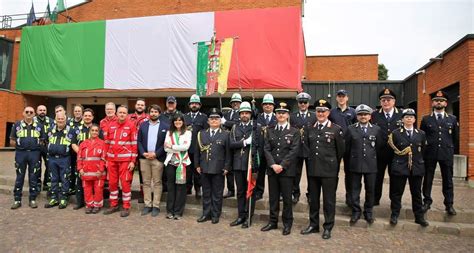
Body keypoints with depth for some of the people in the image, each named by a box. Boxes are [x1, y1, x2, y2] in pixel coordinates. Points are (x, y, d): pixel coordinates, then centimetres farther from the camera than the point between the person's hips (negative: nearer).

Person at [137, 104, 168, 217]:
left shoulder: (165, 126, 2)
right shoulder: (143, 125, 12)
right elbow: (139, 141, 8)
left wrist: (156, 154, -11)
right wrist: (143, 153, -6)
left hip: (158, 158, -3)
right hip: (144, 158, 3)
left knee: (157, 183, 2)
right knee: (146, 182, 8)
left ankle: (156, 206, 10)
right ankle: (147, 205, 17)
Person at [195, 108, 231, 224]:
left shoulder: (225, 135, 1)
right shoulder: (201, 134, 9)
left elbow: (228, 153, -1)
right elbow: (197, 151, 11)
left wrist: (226, 167, -6)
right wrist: (197, 165, 6)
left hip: (218, 170, -3)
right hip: (204, 169, 3)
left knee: (217, 194, 6)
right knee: (206, 193, 11)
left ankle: (215, 215, 17)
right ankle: (206, 214, 23)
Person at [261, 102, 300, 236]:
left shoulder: (294, 132, 1)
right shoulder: (270, 131, 11)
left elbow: (294, 151, -7)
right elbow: (266, 149, 4)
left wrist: (282, 165, -14)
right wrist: (273, 165, -10)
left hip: (287, 170, -3)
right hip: (272, 169, 3)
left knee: (287, 198, 4)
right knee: (273, 197, 10)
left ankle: (287, 223, 17)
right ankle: (273, 222, 22)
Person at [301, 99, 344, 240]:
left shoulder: (336, 129, -3)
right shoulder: (309, 129, 8)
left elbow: (341, 151, 3)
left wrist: (333, 164, 9)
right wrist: (311, 162, 8)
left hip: (329, 170, -4)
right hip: (312, 170, 4)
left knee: (329, 200, 5)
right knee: (313, 199, 13)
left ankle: (328, 227, 19)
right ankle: (313, 225, 26)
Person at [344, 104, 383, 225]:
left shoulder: (376, 129, 4)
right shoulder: (350, 129, 1)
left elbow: (379, 146, 7)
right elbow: (346, 148, 3)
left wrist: (373, 158, 6)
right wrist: (347, 164, 4)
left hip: (371, 165, 1)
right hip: (355, 164, -1)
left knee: (370, 190, 10)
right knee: (354, 190, 7)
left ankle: (368, 212, 26)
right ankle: (356, 212, 21)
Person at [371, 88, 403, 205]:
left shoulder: (402, 115, 1)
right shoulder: (374, 115, -1)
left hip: (397, 153, 1)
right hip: (378, 153, 0)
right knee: (377, 177, 10)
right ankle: (375, 199, 25)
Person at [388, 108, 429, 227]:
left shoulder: (421, 134, 8)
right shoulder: (395, 133, 0)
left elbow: (422, 150, 11)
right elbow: (392, 149, 3)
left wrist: (418, 161, 7)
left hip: (417, 168, 2)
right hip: (399, 167, -2)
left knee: (417, 193, 9)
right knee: (397, 192, 4)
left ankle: (419, 217, 19)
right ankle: (394, 215, 16)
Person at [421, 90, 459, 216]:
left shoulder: (453, 119, 7)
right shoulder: (426, 119, 4)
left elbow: (456, 138, 12)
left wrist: (450, 150, 12)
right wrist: (426, 149, 5)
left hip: (447, 154, 1)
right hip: (430, 154, -1)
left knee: (448, 180, 6)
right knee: (427, 179, 5)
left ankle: (449, 204, 16)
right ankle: (427, 202, 16)